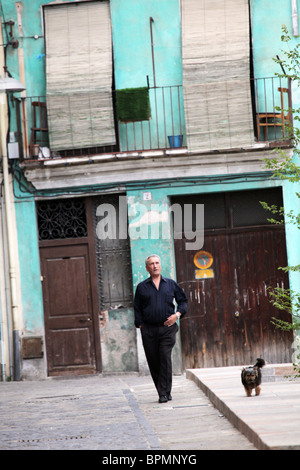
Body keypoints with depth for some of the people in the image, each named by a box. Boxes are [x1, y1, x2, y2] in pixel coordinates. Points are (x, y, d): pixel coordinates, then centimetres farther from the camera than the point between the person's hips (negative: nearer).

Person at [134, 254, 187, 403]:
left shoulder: (171, 284, 11)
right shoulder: (142, 287, 10)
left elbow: (183, 300, 17)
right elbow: (137, 308, 11)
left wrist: (177, 314, 0)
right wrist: (140, 325, 1)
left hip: (167, 328, -1)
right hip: (149, 329, 1)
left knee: (165, 358, -13)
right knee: (153, 361, 1)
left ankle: (164, 393, -10)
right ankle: (164, 392, 14)